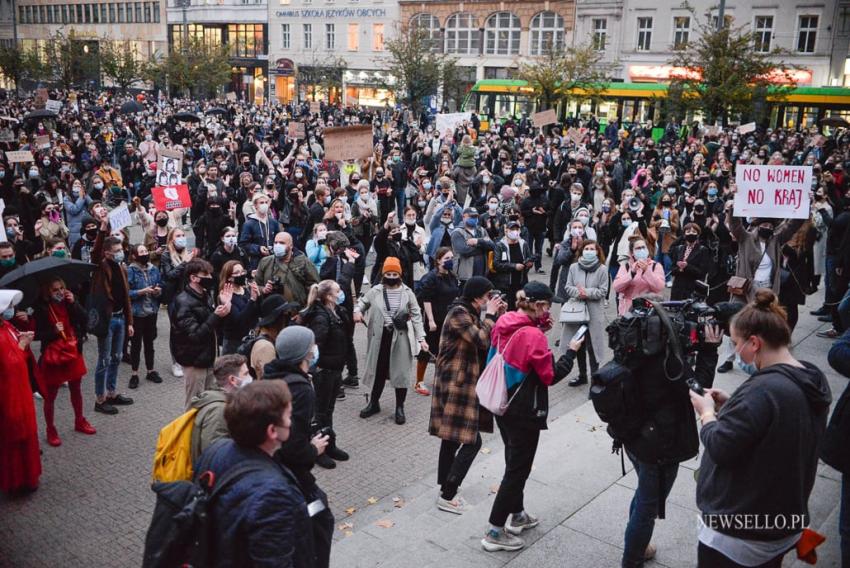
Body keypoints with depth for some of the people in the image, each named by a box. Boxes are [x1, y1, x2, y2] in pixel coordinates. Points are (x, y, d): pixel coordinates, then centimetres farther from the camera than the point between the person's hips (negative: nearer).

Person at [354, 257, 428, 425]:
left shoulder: (407, 293, -3)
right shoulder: (375, 291, 0)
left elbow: (416, 316, -1)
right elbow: (362, 302, 14)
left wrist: (421, 338, -8)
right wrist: (358, 311, -11)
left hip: (400, 337, -1)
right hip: (380, 337, 2)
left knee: (401, 371, 3)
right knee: (378, 369, 14)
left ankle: (400, 407, 17)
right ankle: (374, 403, 30)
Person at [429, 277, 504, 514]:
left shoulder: (469, 313, 13)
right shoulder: (458, 313, -17)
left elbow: (489, 338, 16)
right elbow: (481, 341, -23)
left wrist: (497, 315, 5)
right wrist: (490, 314, -13)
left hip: (460, 383, 10)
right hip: (456, 384, -10)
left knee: (452, 437, 16)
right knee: (472, 441, -8)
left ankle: (446, 490, 26)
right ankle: (447, 496, -1)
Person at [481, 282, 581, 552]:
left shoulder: (502, 323, -2)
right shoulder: (533, 335, -24)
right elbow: (550, 376, -17)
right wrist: (571, 353, -5)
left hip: (501, 404, 8)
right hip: (524, 412, -8)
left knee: (514, 461, 24)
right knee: (518, 468, 4)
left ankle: (517, 515, 39)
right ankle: (495, 532, 9)